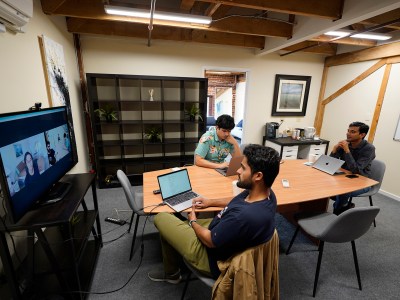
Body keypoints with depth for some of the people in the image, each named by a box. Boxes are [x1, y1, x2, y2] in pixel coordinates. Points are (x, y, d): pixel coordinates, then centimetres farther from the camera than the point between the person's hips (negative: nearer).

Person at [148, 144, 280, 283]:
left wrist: (193, 222, -6)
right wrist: (211, 202, 9)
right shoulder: (265, 193, -12)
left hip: (212, 256, -8)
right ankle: (171, 270, 41)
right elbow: (238, 200, 10)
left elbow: (210, 241, -25)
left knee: (161, 218, 3)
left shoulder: (246, 215, -40)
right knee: (171, 224, 19)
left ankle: (171, 273, 28)